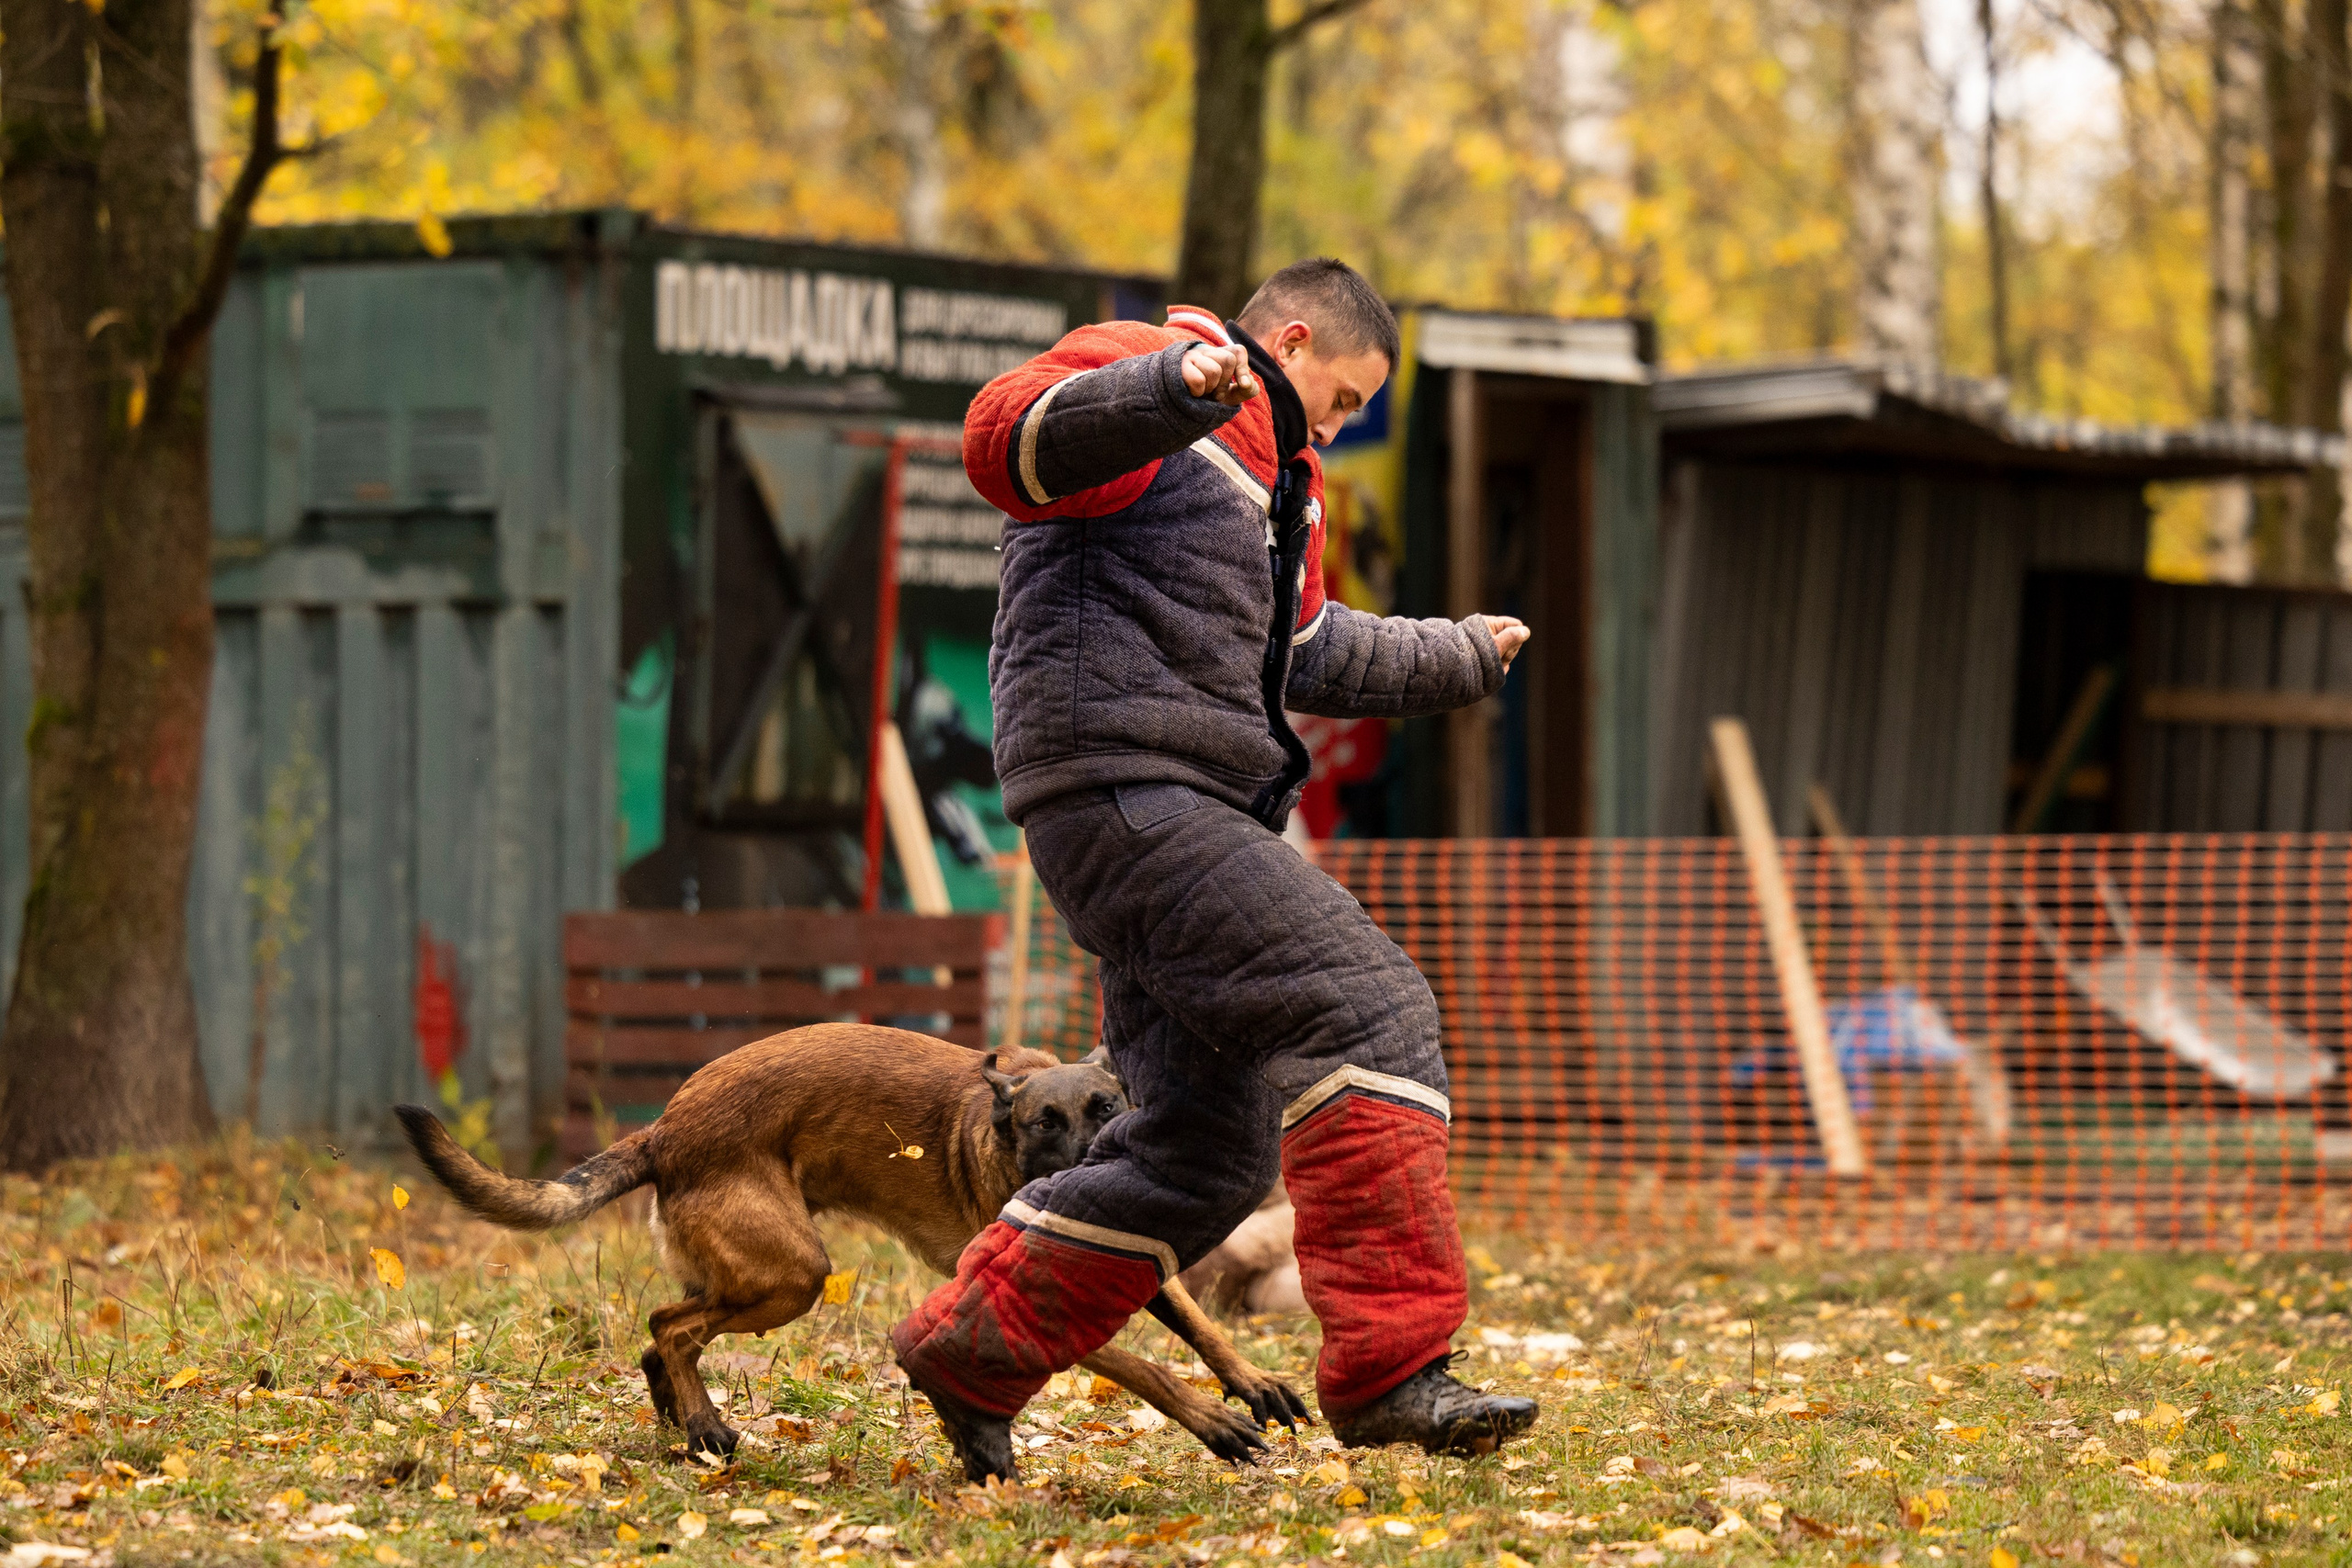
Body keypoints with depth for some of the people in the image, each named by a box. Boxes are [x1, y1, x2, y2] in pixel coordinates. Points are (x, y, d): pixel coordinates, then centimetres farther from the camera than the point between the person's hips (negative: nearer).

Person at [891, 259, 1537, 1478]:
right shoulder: (1144, 373, -2)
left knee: (1207, 1149, 10)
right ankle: (1388, 1364, -24)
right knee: (1364, 1012, -20)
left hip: (1193, 816, 11)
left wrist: (1457, 659, 53)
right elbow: (1006, 439, -25)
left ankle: (971, 1351, 20)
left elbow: (1302, 652, 44)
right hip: (1124, 790, -11)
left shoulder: (1274, 467, 30)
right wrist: (1177, 387, -39)